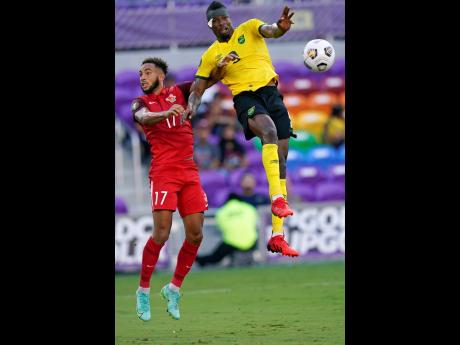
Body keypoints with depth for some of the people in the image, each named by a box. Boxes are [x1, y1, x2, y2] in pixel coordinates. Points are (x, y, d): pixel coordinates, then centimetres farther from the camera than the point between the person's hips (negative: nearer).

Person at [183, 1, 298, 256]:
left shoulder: (249, 29, 11)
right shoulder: (211, 54, 12)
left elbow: (269, 31, -11)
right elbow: (198, 88, 15)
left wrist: (280, 27, -35)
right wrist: (192, 106, -8)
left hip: (271, 92, 2)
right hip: (246, 98, -2)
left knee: (281, 161, -1)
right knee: (269, 131, -35)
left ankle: (277, 236, 3)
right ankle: (277, 198, -47)